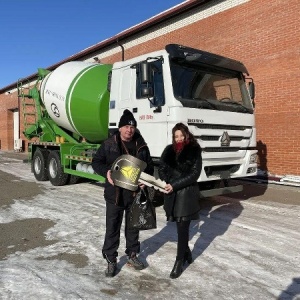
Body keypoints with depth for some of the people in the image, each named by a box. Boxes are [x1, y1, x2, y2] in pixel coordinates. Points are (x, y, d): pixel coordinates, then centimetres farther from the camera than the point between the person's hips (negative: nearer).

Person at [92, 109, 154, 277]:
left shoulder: (141, 146, 2)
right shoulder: (109, 144, -5)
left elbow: (150, 166, 11)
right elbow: (96, 162, 1)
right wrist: (106, 172, -18)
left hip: (135, 194, 3)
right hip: (115, 193, -2)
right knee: (112, 227, 5)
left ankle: (132, 255, 35)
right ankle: (111, 260, 21)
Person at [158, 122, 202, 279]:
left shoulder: (194, 150, -5)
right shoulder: (169, 150, 7)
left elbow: (194, 174, -11)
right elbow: (162, 168, 8)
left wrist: (175, 185, -16)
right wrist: (166, 183, -11)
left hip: (187, 193, -4)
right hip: (171, 193, 4)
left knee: (182, 227, -1)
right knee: (181, 226, 16)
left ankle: (179, 261, 11)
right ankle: (186, 252, 37)